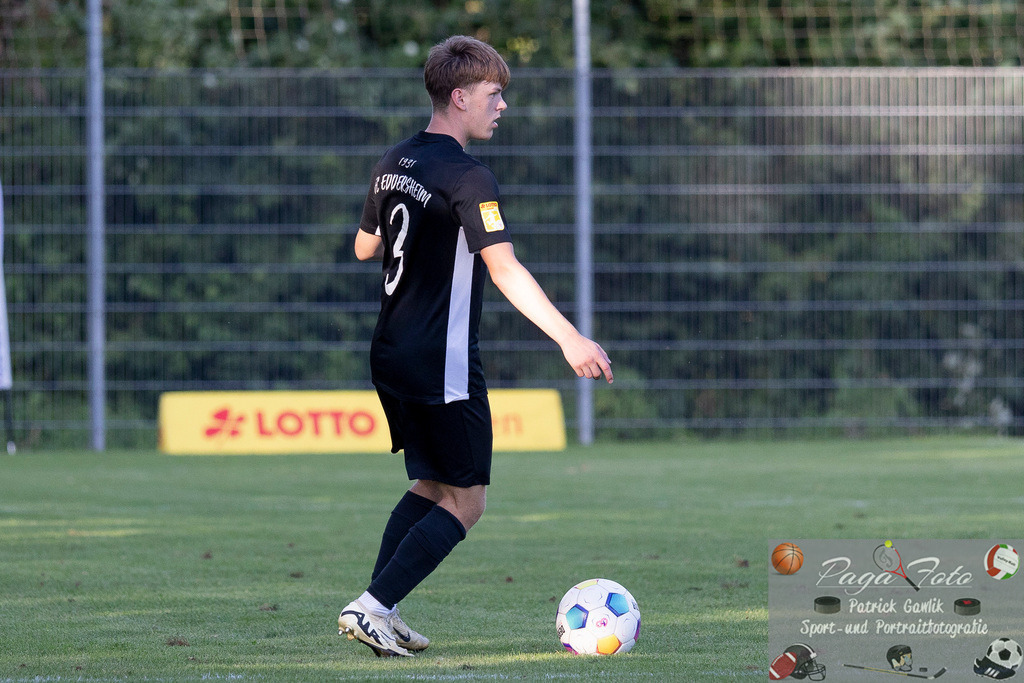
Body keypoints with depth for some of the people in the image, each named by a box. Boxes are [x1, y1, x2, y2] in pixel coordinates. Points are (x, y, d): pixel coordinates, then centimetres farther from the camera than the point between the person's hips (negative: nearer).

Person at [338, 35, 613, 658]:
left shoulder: (394, 164, 9)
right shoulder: (467, 178, -17)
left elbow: (365, 246, 24)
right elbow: (504, 270, -27)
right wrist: (569, 338, -34)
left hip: (391, 356, 9)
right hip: (443, 366, -9)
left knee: (432, 484, 20)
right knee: (466, 503, 0)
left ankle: (377, 614, 14)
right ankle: (373, 608, -9)